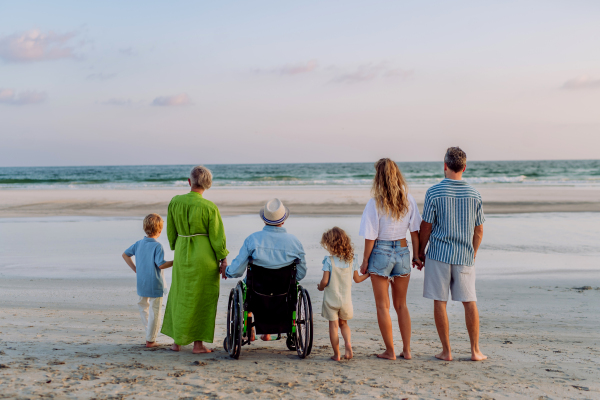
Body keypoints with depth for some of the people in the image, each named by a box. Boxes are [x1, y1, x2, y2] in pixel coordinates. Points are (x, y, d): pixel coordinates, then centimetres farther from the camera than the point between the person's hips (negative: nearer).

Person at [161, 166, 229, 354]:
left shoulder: (175, 202, -4)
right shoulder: (210, 207, -14)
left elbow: (171, 231, 5)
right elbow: (217, 236, -9)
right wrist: (223, 259, 1)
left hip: (182, 254, 3)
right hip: (205, 255, -3)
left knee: (180, 296, 17)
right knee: (202, 298, 7)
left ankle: (177, 341, 24)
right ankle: (198, 343, 12)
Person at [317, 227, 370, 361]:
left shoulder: (329, 261, -15)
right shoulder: (352, 259, -3)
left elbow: (325, 281, -18)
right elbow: (357, 279, 6)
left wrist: (320, 287, 5)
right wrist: (369, 274, 23)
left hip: (331, 298, -4)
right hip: (346, 298, 4)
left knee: (333, 325, 7)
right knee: (343, 323, 22)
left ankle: (336, 354, 10)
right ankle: (347, 342, -3)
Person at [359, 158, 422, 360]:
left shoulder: (375, 203, -12)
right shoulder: (408, 200, -1)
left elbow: (371, 237, -11)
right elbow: (415, 231, 2)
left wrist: (365, 261, 0)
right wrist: (416, 256, 12)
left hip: (381, 253, -4)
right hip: (403, 252, 4)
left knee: (383, 305, 8)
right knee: (401, 305, 17)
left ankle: (390, 351, 12)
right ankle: (407, 350, 17)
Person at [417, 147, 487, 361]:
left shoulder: (434, 192, -8)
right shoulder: (474, 194, 2)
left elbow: (426, 226, -5)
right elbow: (479, 231, 8)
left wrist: (420, 252, 8)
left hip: (439, 254, -3)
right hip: (464, 255, 3)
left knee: (440, 302, 4)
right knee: (470, 302, 10)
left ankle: (446, 351, 7)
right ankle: (475, 350, 12)